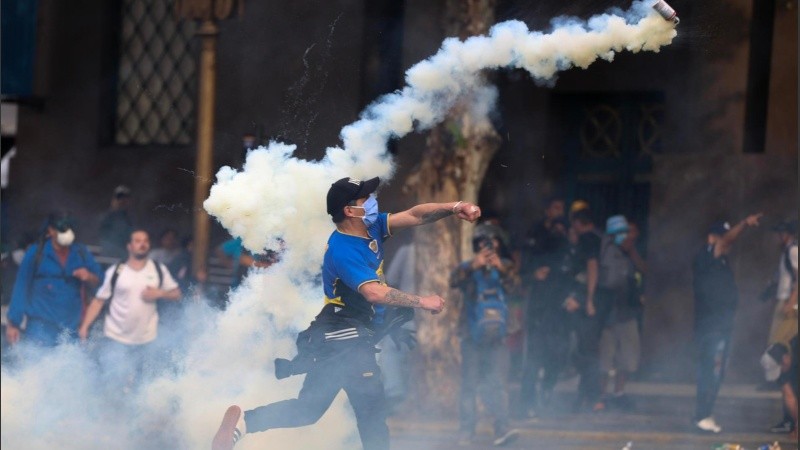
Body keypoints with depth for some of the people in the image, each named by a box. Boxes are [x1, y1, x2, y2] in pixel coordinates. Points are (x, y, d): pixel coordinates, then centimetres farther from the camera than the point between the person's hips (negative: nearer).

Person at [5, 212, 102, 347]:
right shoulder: (36, 253, -3)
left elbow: (97, 282, 15)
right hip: (41, 325, -3)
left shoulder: (81, 253, 6)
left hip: (71, 326, 3)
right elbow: (21, 289, 0)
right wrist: (13, 323, -2)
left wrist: (89, 277, -9)